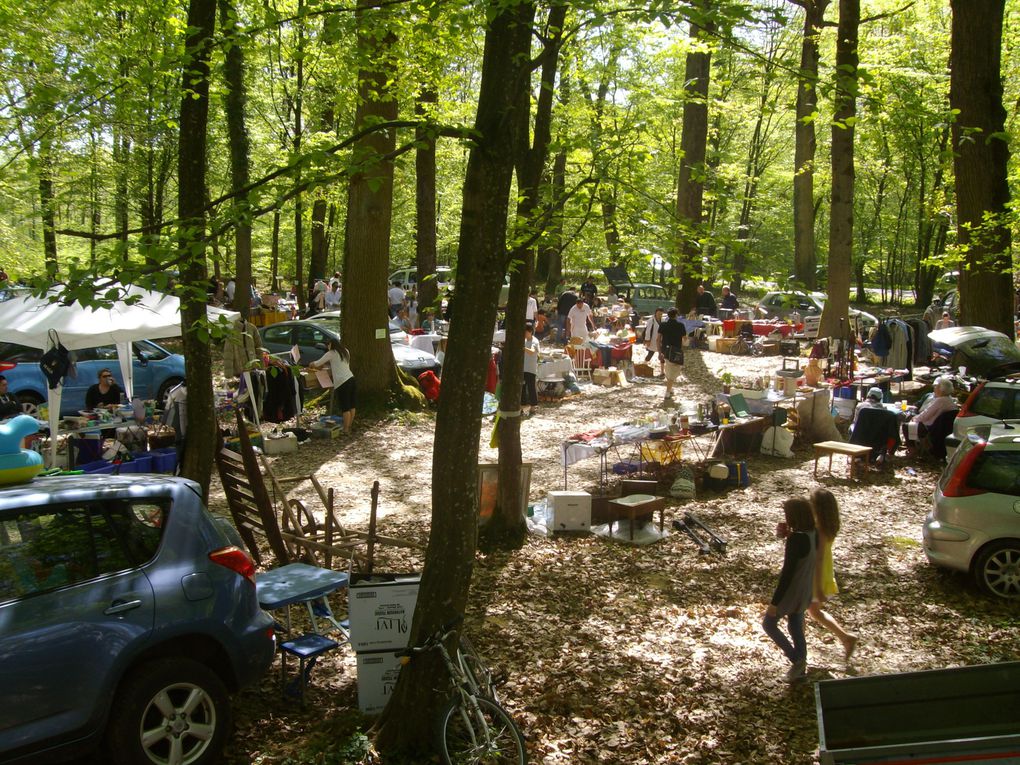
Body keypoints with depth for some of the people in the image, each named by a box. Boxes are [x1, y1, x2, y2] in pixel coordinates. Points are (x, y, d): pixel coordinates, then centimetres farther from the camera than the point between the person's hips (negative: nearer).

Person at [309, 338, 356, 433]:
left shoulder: (331, 353, 0)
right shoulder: (345, 352, 19)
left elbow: (318, 363, 2)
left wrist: (312, 364, 22)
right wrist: (325, 365, 29)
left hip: (341, 382, -7)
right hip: (351, 378, 7)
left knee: (345, 408, -4)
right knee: (351, 406, 10)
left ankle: (346, 429, 1)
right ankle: (349, 427, 18)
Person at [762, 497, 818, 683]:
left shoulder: (796, 539, -28)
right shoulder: (814, 535, -3)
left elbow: (787, 573, -26)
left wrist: (774, 602, -20)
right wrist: (786, 536, -6)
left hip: (792, 592, -8)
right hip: (806, 592, 8)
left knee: (768, 623, 12)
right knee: (796, 628, 21)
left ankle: (797, 660, 7)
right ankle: (800, 668, 30)